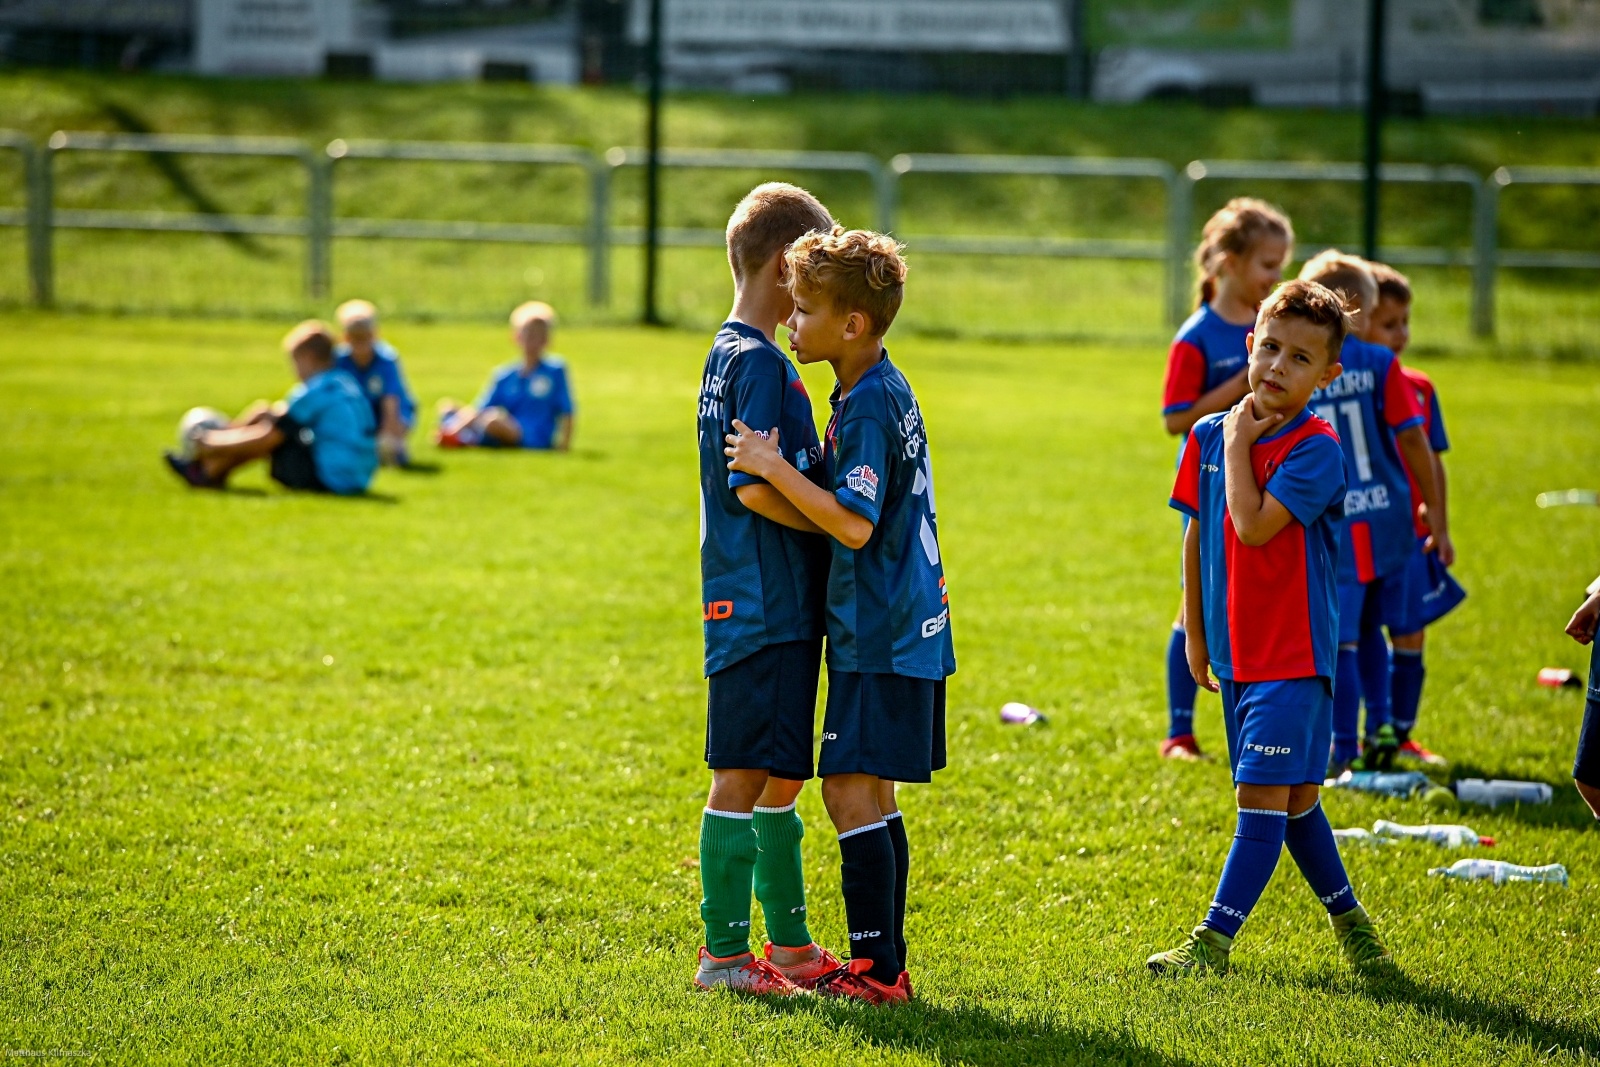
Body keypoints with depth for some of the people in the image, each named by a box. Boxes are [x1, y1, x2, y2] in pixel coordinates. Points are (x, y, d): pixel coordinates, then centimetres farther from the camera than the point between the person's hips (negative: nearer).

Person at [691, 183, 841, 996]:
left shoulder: (729, 353, 16)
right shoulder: (760, 363, -15)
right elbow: (756, 490, -21)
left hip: (776, 604, 10)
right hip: (764, 609, -10)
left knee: (781, 778, 15)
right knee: (744, 777, -6)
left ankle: (790, 944, 23)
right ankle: (724, 953, -3)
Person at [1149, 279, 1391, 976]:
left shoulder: (1316, 449, -13)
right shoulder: (1208, 435, 6)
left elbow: (1254, 526, -25)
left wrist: (1238, 445, -13)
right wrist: (1195, 633, 16)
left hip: (1294, 654, -7)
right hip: (1236, 651, 7)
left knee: (1266, 797, -9)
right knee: (1291, 800, 14)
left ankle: (1214, 940, -10)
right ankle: (1349, 918, 28)